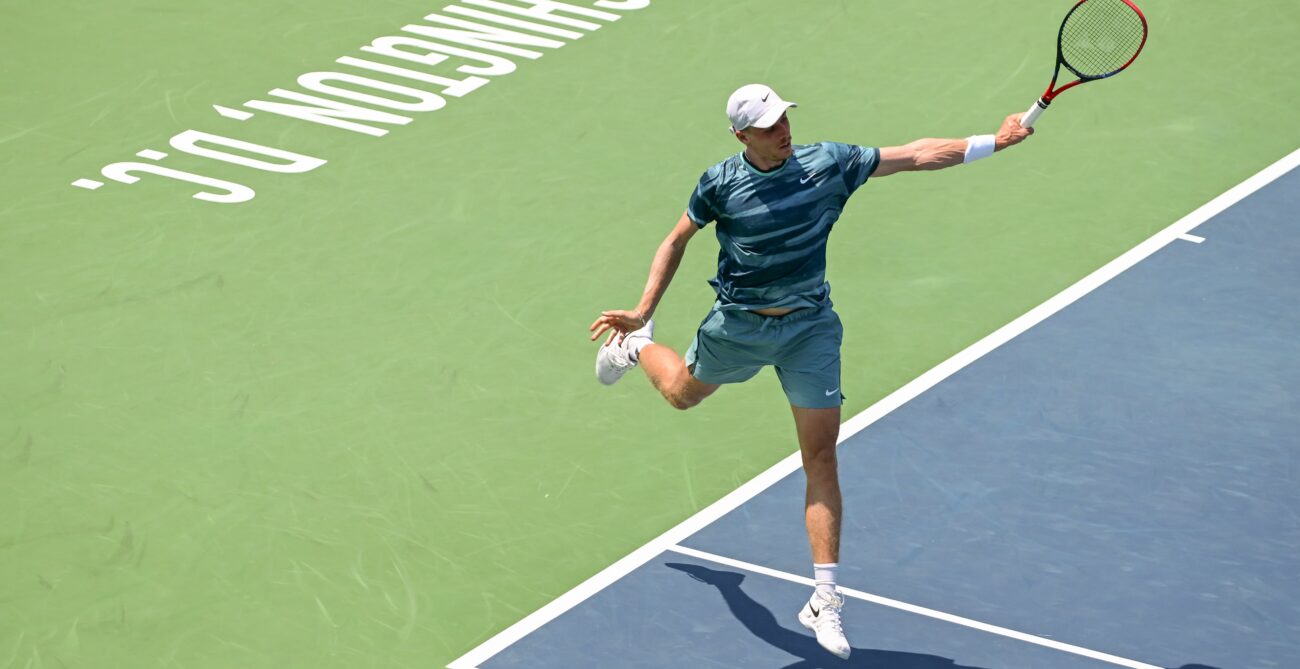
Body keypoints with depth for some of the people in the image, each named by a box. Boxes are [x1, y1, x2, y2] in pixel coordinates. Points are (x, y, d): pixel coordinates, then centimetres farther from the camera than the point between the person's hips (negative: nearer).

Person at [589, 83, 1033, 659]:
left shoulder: (829, 163, -12)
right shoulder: (721, 184, -14)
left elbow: (914, 156, -9)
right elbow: (677, 240, 1)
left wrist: (995, 142, -16)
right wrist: (643, 309, -6)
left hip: (809, 327, 0)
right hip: (738, 325, 0)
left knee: (821, 458, -5)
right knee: (683, 393, 27)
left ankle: (824, 598, -4)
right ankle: (637, 345, 64)